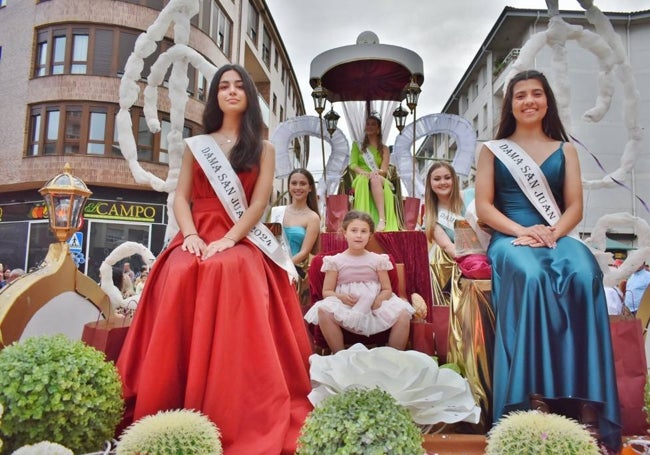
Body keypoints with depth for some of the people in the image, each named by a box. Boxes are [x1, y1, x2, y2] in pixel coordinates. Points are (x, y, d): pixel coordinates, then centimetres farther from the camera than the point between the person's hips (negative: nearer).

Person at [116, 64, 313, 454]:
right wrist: (190, 235, -10)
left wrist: (229, 239, -15)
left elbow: (259, 203, 1)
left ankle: (239, 419, -29)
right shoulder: (196, 145, 20)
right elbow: (181, 197, 10)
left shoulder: (263, 149, 14)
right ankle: (169, 414, -23)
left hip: (242, 242, -2)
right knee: (181, 276, -31)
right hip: (198, 240, 2)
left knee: (230, 270, -36)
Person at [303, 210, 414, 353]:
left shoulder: (378, 260, 9)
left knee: (403, 313, -24)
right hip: (346, 309, -1)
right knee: (324, 310, -33)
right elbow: (326, 291, 6)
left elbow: (387, 290, 8)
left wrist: (378, 300, -13)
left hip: (374, 308, 2)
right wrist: (341, 297, -15)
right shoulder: (336, 261, 6)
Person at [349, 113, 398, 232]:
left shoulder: (384, 148, 16)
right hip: (361, 179, 0)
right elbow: (353, 165, 5)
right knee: (364, 180, -38)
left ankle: (382, 219, -53)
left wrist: (376, 172, -20)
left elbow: (384, 170, 4)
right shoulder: (358, 145, 18)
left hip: (379, 179, 0)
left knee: (375, 179, -38)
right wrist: (364, 173, -16)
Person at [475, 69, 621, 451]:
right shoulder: (493, 150, 13)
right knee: (531, 277, -37)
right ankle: (534, 397, -35)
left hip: (557, 237, 2)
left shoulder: (565, 150, 18)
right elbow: (483, 207, 3)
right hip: (510, 238, -1)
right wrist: (520, 232, -13)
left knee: (584, 276, -34)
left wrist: (553, 233, -12)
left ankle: (585, 401, -31)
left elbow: (575, 207, 9)